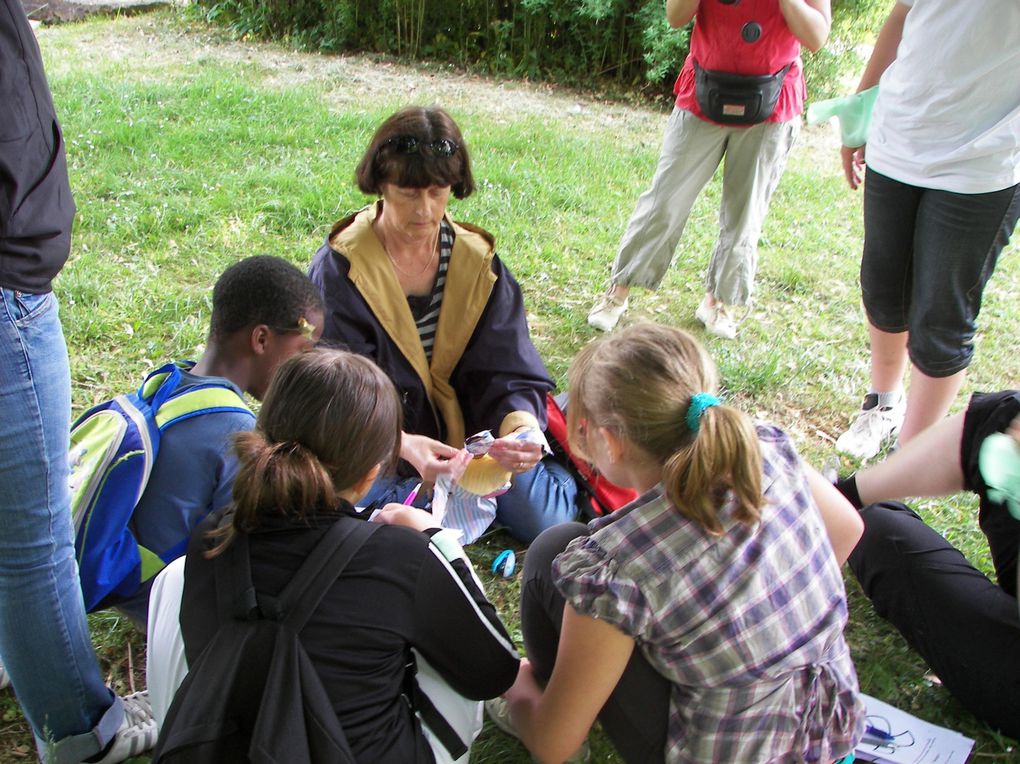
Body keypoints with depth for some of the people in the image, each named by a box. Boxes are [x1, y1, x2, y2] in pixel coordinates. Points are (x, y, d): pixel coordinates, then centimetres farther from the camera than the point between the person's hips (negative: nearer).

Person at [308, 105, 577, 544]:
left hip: (465, 438, 2)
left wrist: (523, 426, -31)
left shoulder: (477, 262, -1)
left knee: (548, 522, -16)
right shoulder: (340, 269, -11)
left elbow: (508, 373, -7)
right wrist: (405, 446, -38)